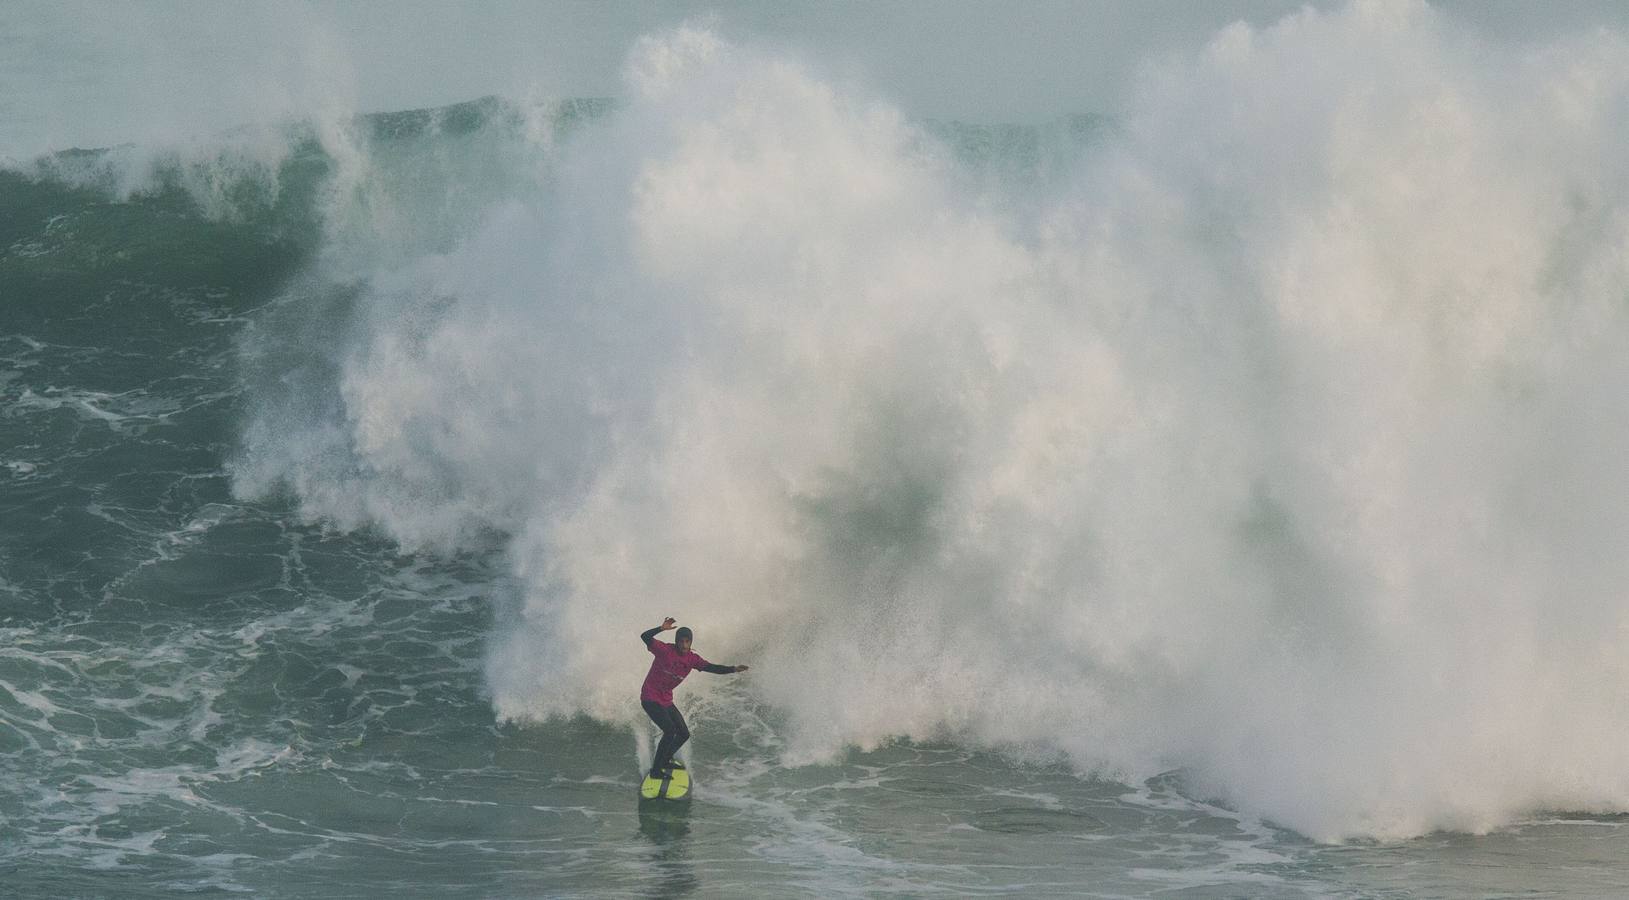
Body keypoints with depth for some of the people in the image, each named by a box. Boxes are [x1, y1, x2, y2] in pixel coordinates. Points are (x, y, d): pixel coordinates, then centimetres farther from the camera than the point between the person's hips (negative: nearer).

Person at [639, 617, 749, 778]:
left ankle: (665, 760, 34)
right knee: (670, 730, -22)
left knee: (684, 734, 11)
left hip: (666, 701, 8)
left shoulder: (692, 659, -1)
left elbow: (713, 668, -3)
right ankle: (656, 769, -16)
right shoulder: (665, 650, -18)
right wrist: (661, 629, -48)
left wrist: (733, 669, -18)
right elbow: (645, 637, -31)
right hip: (650, 698, -8)